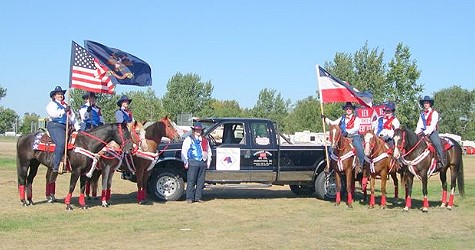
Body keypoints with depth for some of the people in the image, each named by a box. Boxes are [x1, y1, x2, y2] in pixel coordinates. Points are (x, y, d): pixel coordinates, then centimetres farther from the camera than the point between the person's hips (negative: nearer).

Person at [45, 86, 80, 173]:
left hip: (66, 127, 8)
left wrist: (78, 128, 15)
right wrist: (64, 111, -17)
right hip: (55, 126, -8)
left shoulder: (66, 105, 28)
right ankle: (56, 166, -33)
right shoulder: (51, 104, 9)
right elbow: (52, 114, -12)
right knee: (61, 143, -30)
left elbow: (73, 117, 25)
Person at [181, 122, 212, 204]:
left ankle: (198, 197, 11)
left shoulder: (205, 140, 19)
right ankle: (190, 198, -1)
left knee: (201, 181, 5)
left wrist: (208, 161, 15)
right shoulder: (189, 139, 5)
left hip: (203, 162, 5)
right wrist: (185, 162, -5)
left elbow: (209, 151, 23)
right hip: (193, 162, -5)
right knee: (191, 181, -5)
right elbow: (184, 151, 0)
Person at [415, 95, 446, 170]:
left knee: (437, 144, -25)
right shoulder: (422, 113, 16)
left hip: (432, 132, -5)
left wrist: (426, 132, -22)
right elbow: (419, 124, 11)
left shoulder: (434, 113, -1)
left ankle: (442, 161, -23)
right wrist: (416, 133, -5)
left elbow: (432, 125, -11)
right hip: (423, 132, 5)